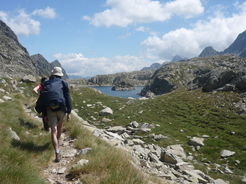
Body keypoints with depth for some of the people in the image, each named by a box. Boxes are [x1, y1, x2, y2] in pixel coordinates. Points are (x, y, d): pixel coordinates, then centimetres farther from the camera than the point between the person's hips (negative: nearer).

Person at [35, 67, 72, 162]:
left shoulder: (46, 84, 16)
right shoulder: (63, 83, 8)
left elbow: (42, 100, 15)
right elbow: (68, 98, 1)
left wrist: (45, 115, 20)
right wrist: (69, 112, 4)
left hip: (50, 109, 1)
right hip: (61, 108, -1)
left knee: (53, 131, -3)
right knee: (60, 126, 28)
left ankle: (57, 154, -13)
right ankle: (57, 141, 47)